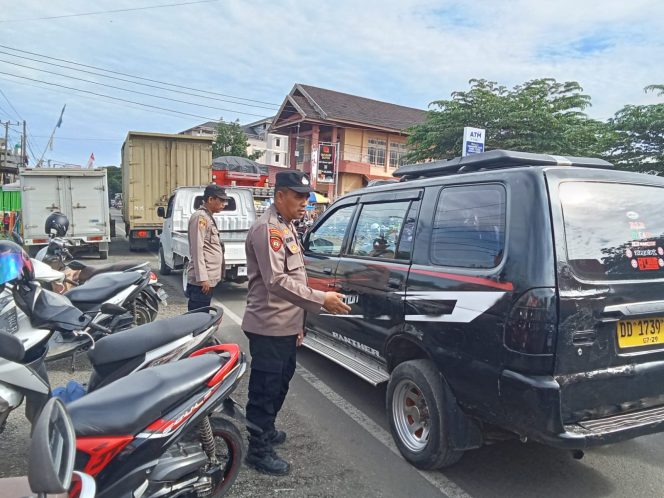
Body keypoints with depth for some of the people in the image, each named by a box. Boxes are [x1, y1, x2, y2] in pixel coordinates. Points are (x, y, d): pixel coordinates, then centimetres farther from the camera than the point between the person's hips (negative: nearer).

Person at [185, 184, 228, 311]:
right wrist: (202, 278, -22)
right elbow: (197, 249, -19)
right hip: (202, 280, -10)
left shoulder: (208, 217, 18)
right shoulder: (200, 217, -12)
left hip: (209, 278, 10)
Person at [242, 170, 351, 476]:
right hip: (269, 327, -10)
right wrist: (321, 300, -25)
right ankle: (258, 451, 15)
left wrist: (298, 320, 21)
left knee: (280, 382, 22)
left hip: (286, 325, 10)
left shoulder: (287, 227, 15)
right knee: (266, 387, 1)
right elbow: (277, 281, -25)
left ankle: (265, 430, 41)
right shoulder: (267, 229, -17)